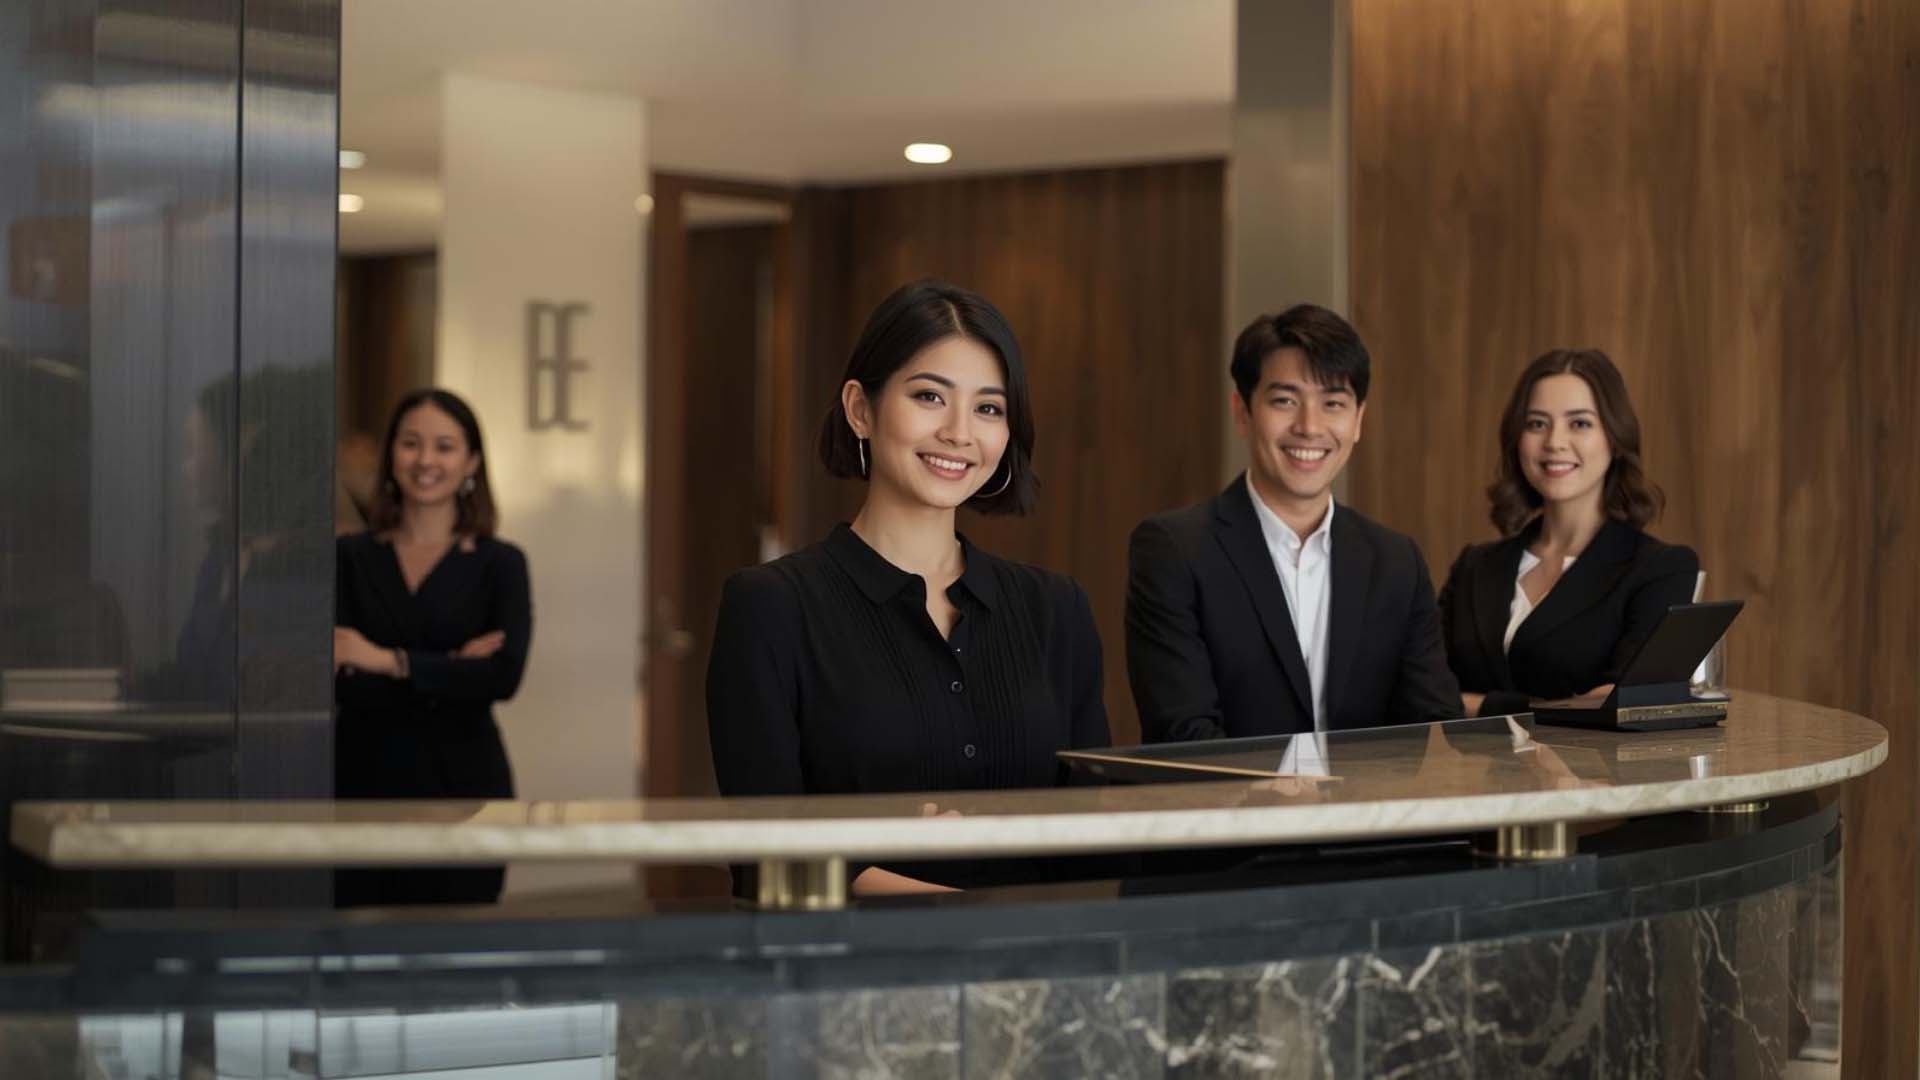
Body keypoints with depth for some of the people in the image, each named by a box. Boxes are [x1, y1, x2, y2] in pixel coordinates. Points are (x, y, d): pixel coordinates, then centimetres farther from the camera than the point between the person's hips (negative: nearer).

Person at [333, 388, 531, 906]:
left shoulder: (500, 564, 4)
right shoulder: (349, 556, 5)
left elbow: (504, 675, -13)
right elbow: (343, 681, -8)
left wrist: (392, 662, -14)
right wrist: (451, 670, -13)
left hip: (462, 789, -1)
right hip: (363, 784, 1)